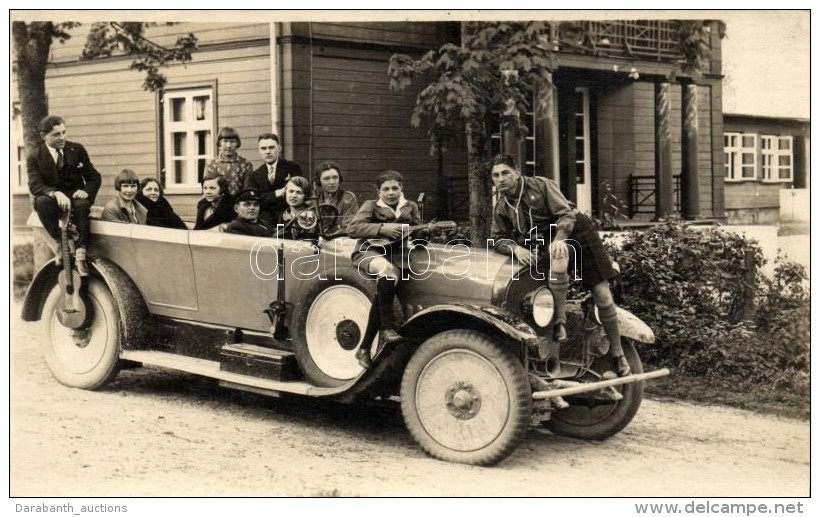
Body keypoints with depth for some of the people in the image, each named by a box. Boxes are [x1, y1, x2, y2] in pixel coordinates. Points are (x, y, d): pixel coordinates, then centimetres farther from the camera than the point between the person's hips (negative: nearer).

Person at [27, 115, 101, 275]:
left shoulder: (77, 149, 6)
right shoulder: (35, 157, -1)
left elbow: (94, 177, 8)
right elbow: (34, 185, -15)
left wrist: (86, 191, -16)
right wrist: (55, 193, -36)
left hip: (75, 197, 1)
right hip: (53, 201, 0)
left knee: (82, 204, -36)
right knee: (42, 201, -36)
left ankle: (80, 253, -39)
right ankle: (57, 242, -23)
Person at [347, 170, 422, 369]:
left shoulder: (410, 207, 18)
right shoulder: (371, 206, 8)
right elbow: (352, 228, -7)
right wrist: (382, 228, -16)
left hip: (397, 255, 3)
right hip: (369, 252, -3)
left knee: (384, 290, -26)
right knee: (386, 268, -39)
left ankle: (365, 348, -16)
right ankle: (387, 328, -31)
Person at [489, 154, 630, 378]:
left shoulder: (540, 185, -10)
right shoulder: (501, 209, 3)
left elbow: (566, 214, -15)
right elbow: (499, 239, 3)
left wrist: (559, 239, -33)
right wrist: (516, 248, -20)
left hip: (574, 230, -2)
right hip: (545, 243, 2)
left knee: (603, 295, -7)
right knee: (557, 258, -40)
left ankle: (617, 356, 5)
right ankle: (559, 322, -35)